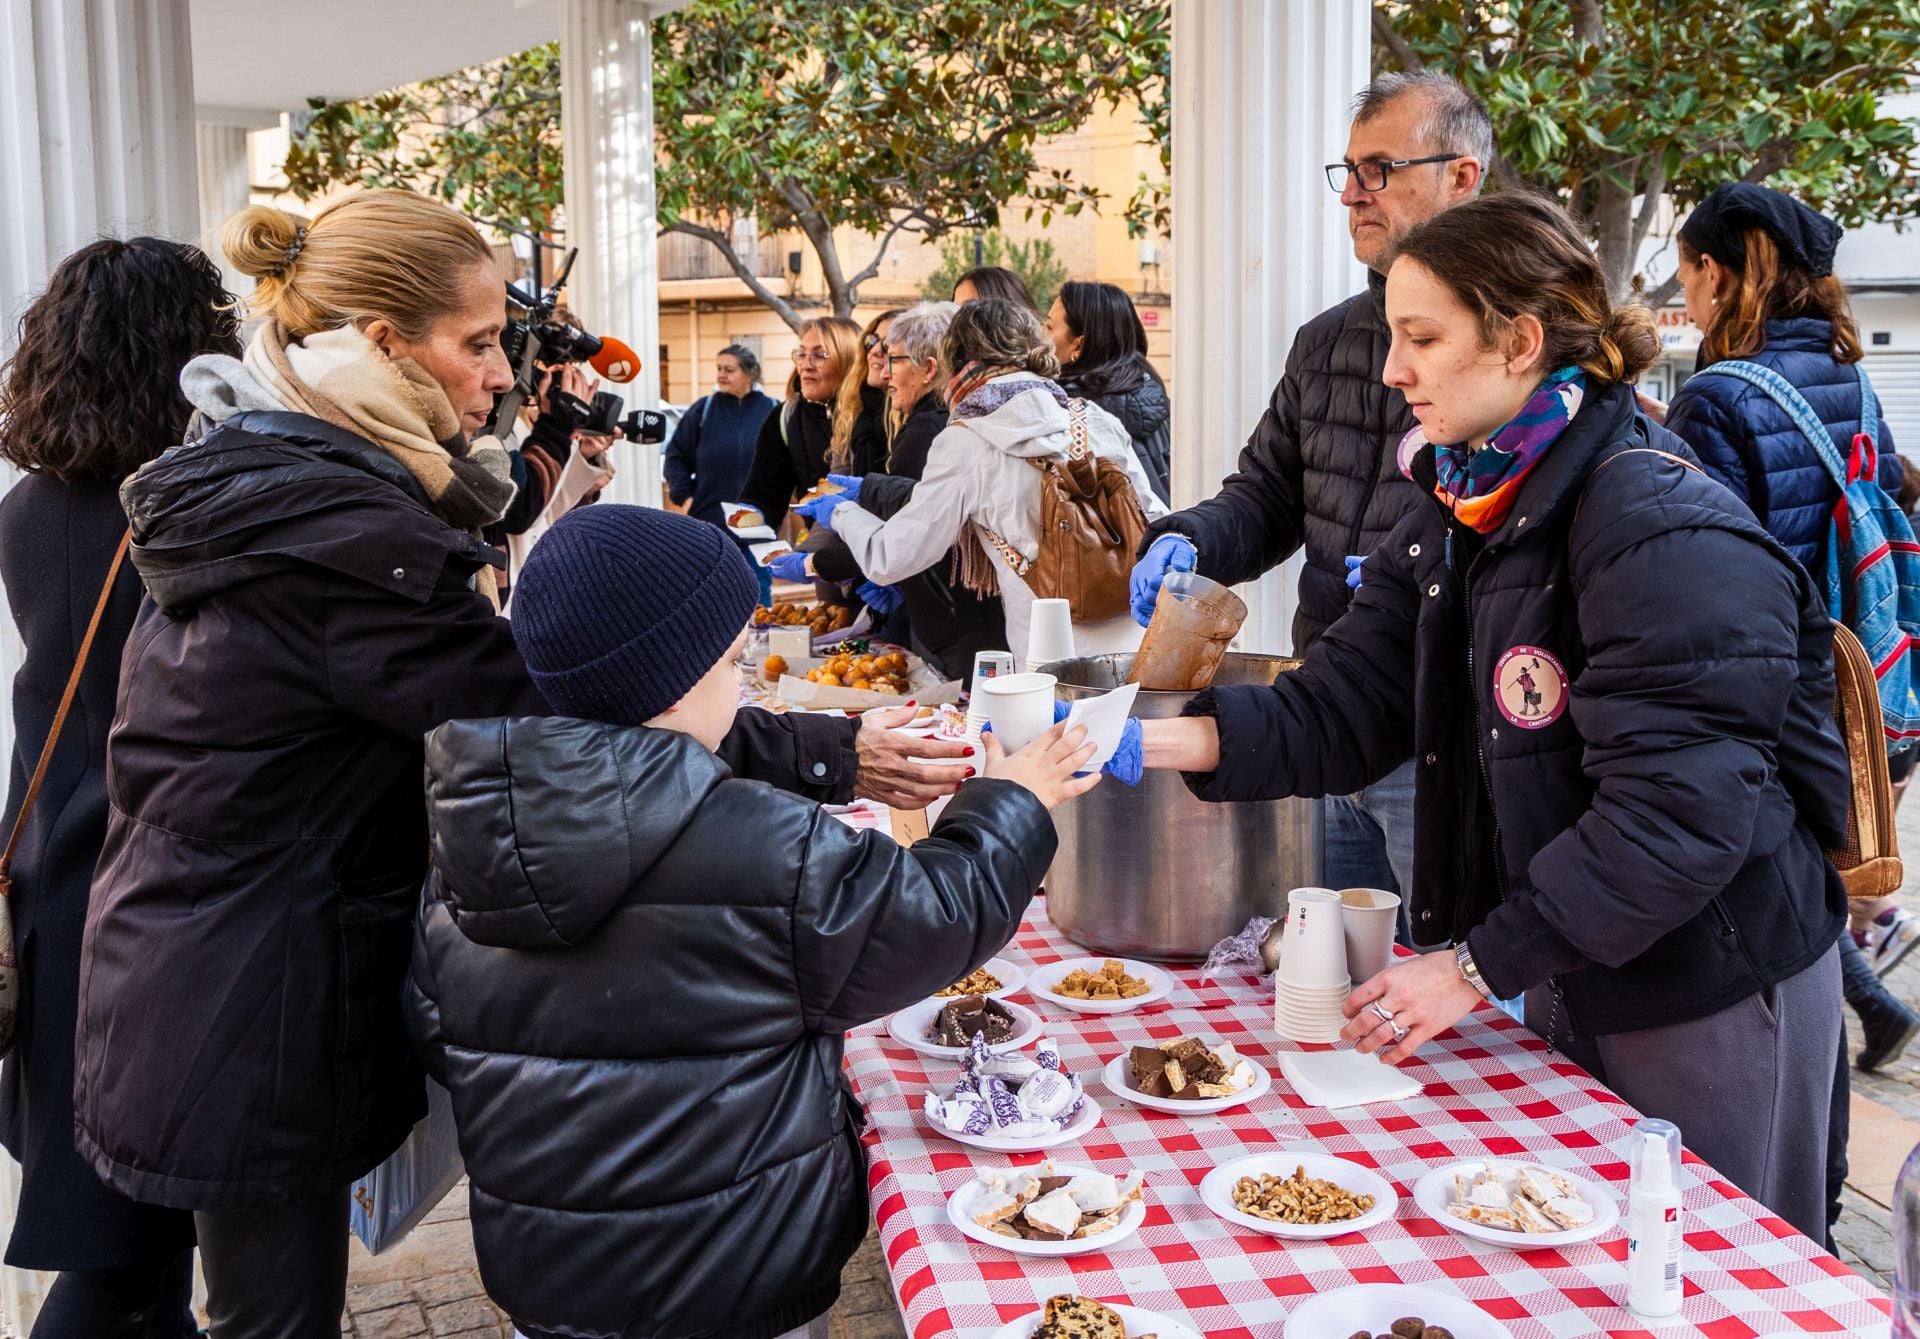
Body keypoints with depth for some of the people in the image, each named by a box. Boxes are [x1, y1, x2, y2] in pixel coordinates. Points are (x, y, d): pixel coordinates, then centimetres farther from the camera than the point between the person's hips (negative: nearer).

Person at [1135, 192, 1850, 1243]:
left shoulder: (1664, 530, -25)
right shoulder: (1457, 516, 2)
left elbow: (1677, 813, -30)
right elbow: (1338, 710, -4)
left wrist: (1478, 967, -26)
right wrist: (1151, 741, -17)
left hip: (1713, 991, -8)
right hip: (1568, 975, 8)